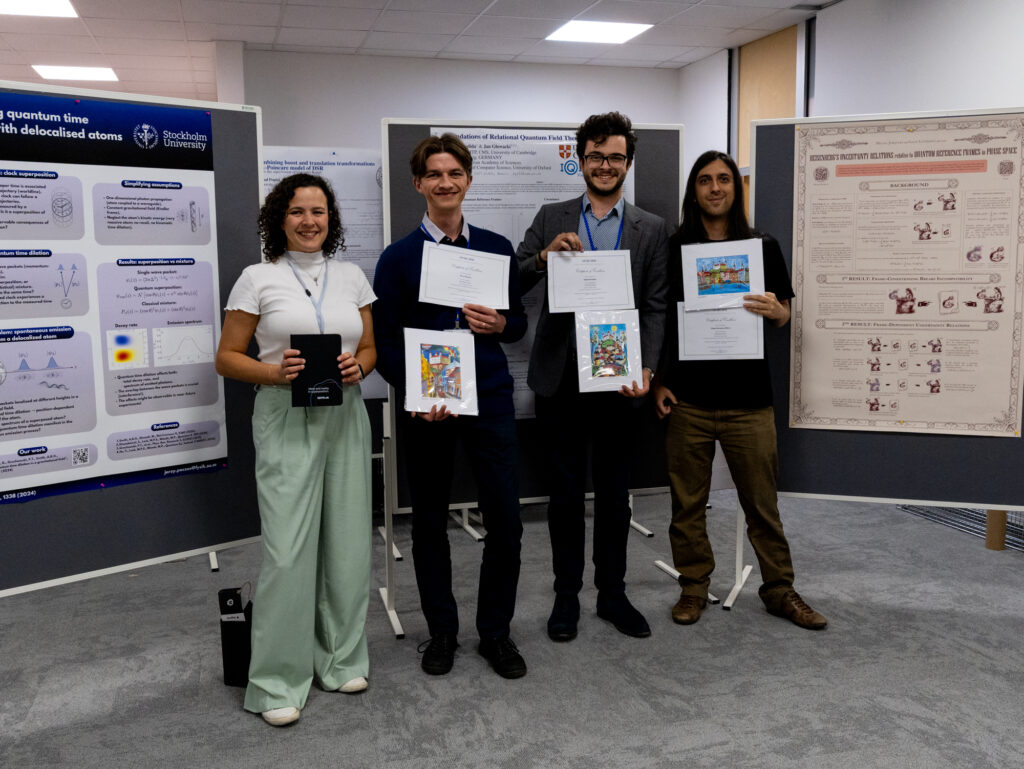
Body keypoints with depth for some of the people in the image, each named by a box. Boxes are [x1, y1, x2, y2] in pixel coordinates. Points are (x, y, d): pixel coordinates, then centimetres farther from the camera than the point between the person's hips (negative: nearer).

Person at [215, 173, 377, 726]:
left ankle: (340, 659, 25)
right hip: (286, 418, -4)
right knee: (288, 547, -6)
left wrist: (359, 366, -6)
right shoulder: (258, 278, 1)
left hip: (344, 415, 4)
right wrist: (273, 373, -17)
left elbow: (371, 347, 16)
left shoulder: (351, 277, 11)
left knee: (346, 540, 7)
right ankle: (278, 681, 9)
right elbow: (227, 358, 1)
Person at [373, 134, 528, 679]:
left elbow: (519, 322, 14)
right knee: (429, 522, 10)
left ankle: (496, 633, 22)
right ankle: (441, 631, 28)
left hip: (490, 399, 1)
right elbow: (383, 341, -1)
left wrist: (500, 324, -9)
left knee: (505, 521, 2)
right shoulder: (399, 257, 0)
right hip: (426, 407, -1)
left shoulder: (497, 249, 7)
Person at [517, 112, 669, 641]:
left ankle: (612, 593, 26)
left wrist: (646, 369, -12)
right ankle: (566, 596, 22)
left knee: (614, 491, 11)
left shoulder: (651, 229, 6)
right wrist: (545, 256, -19)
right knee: (565, 492, 9)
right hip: (560, 378, 0)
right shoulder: (551, 219, 6)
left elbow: (655, 308, 2)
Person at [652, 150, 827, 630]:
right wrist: (659, 382, 0)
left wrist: (775, 310, -14)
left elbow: (785, 316, 11)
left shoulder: (763, 247, 7)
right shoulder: (674, 248, 6)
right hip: (687, 397, 0)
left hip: (747, 397, 0)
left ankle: (779, 589, 22)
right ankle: (694, 586, 23)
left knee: (762, 501, 6)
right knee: (688, 501, 8)